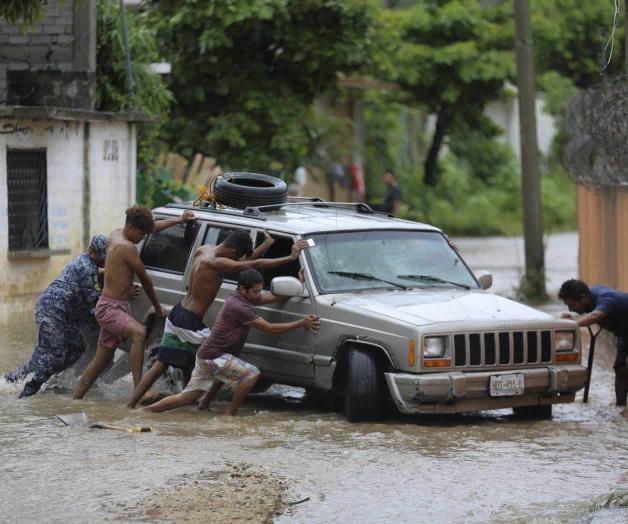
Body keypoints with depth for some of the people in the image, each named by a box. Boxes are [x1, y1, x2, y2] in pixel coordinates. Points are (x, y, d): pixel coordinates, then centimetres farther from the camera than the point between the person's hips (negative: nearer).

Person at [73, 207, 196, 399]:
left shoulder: (115, 235, 10)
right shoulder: (127, 247, -17)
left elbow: (153, 227, 26)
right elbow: (144, 278, -6)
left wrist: (179, 220, 32)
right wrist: (157, 305, 7)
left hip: (114, 308, 10)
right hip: (110, 308, -10)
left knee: (101, 360, 14)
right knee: (139, 333, -33)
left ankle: (76, 400, 22)